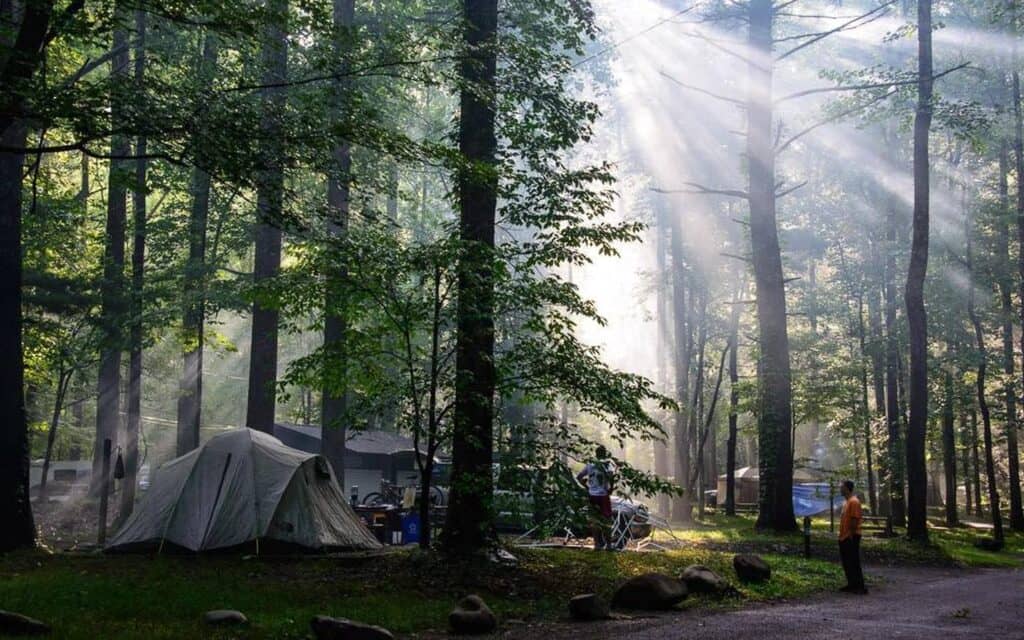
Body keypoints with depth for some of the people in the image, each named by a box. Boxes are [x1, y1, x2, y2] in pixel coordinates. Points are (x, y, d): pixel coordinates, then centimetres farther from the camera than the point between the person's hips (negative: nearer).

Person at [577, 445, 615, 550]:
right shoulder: (607, 464, -8)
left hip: (592, 495, 5)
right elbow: (610, 477, -25)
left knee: (596, 519, 12)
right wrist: (611, 489, -11)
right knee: (607, 520, 4)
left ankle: (597, 543, 14)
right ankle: (608, 544, 5)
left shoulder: (590, 464, 7)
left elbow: (579, 477, 10)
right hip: (603, 495, -5)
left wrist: (587, 486, 12)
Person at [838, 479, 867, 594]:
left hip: (850, 537, -10)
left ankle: (860, 587, -4)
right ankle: (851, 584, 20)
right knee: (846, 563, 13)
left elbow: (855, 520, -20)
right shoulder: (846, 502, 16)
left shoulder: (854, 502, -15)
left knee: (853, 562, -7)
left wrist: (851, 535, -21)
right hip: (844, 537, 10)